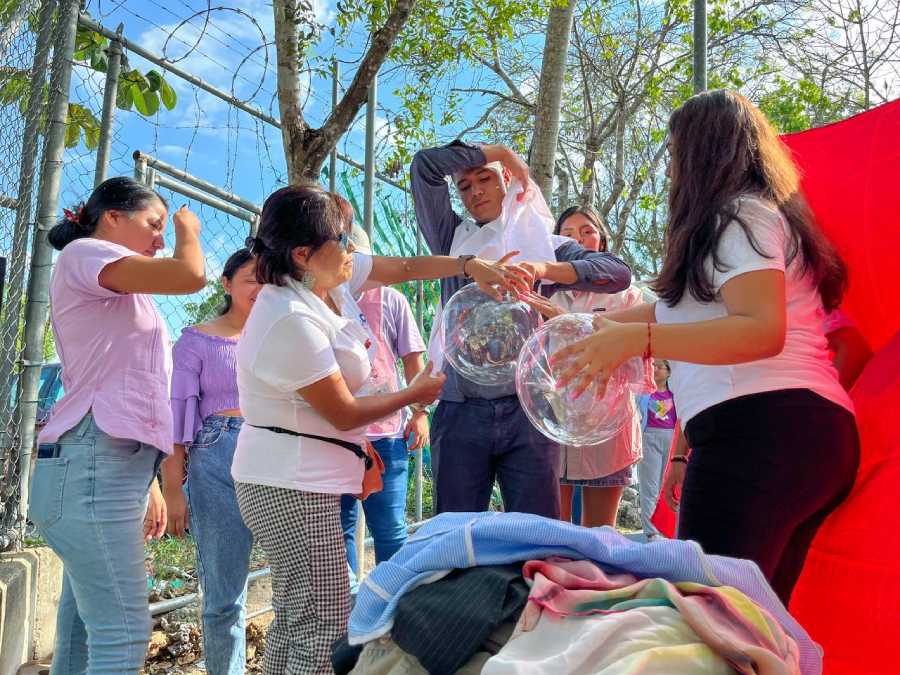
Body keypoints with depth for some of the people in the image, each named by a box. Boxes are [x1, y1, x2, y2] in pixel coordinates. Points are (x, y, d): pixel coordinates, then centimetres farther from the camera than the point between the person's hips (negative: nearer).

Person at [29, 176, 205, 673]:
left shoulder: (121, 297, 26)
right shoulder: (83, 253, -2)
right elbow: (190, 276, -19)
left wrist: (150, 486, 21)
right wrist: (188, 229, 3)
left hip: (116, 465, 10)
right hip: (92, 465, -10)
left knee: (86, 634, 11)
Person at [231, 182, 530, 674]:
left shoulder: (329, 276, 1)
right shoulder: (290, 321, -25)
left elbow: (405, 267, 12)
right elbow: (345, 413, -17)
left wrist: (471, 265, 0)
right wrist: (415, 394, -2)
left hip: (297, 477, 10)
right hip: (291, 485, -10)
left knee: (294, 618, 18)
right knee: (324, 628, -4)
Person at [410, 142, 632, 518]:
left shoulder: (544, 244, 14)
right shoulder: (453, 239, 17)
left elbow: (619, 273, -2)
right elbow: (425, 165, 8)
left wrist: (544, 270, -16)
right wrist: (499, 150, 13)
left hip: (527, 408, -1)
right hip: (461, 412, 1)